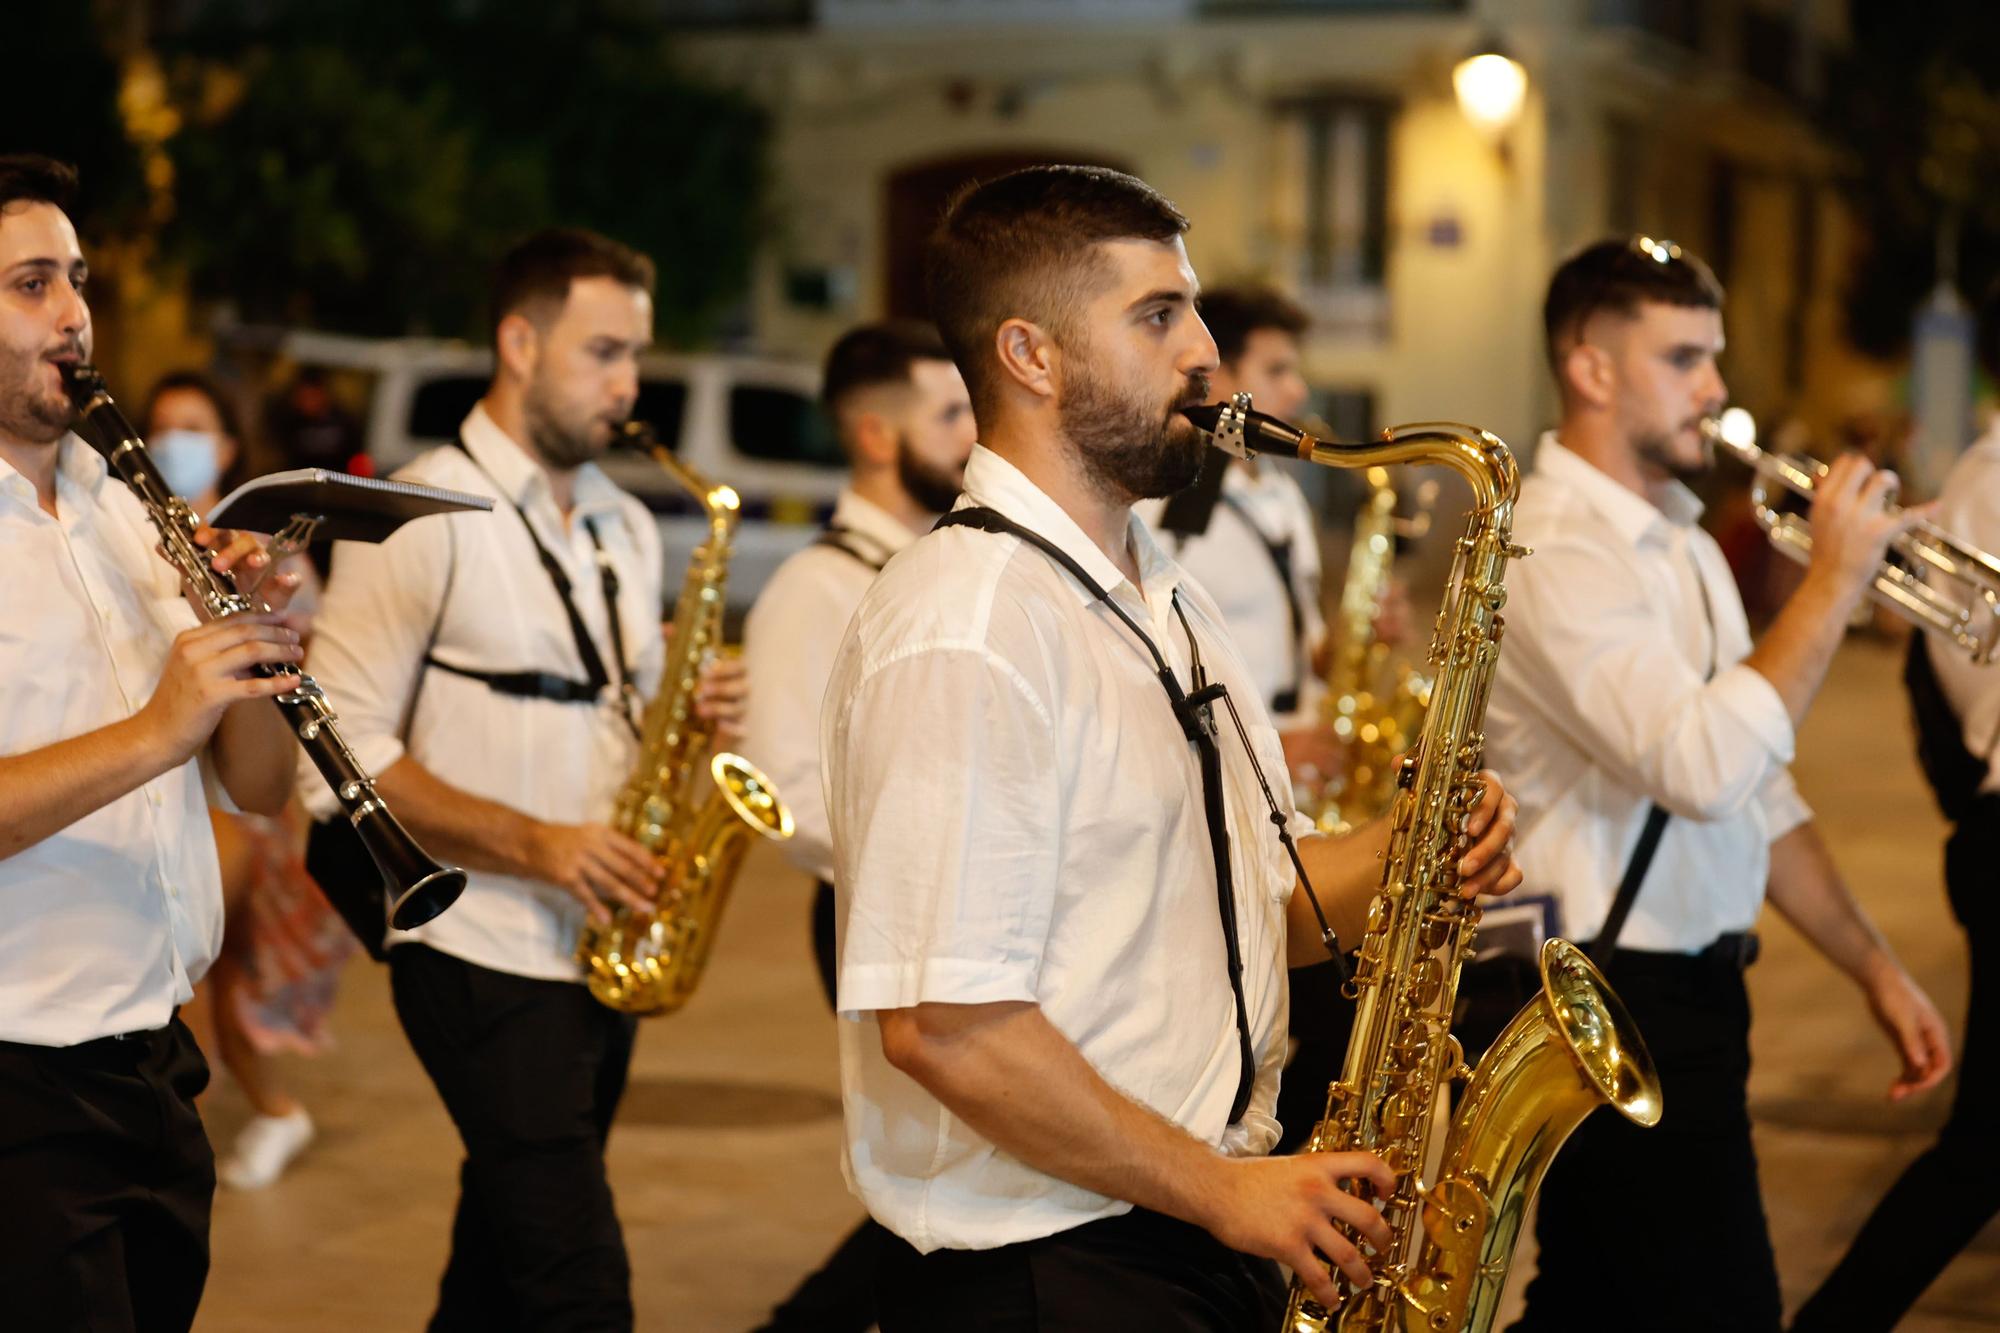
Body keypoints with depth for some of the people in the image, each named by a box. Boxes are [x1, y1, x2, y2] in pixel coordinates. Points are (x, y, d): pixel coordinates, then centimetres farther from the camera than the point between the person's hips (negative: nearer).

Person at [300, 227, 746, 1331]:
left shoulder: (623, 527, 15)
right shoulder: (422, 518, -9)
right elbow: (347, 748, -15)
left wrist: (689, 719, 0)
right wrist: (536, 845, -22)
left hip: (603, 951, 7)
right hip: (485, 955, -7)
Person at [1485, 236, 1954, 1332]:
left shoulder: (1679, 541, 15)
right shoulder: (1554, 549, -17)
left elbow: (1755, 798, 19)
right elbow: (1702, 768, -30)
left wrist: (1875, 968, 15)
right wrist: (1835, 579, -21)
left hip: (1689, 993, 10)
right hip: (1619, 1004, -10)